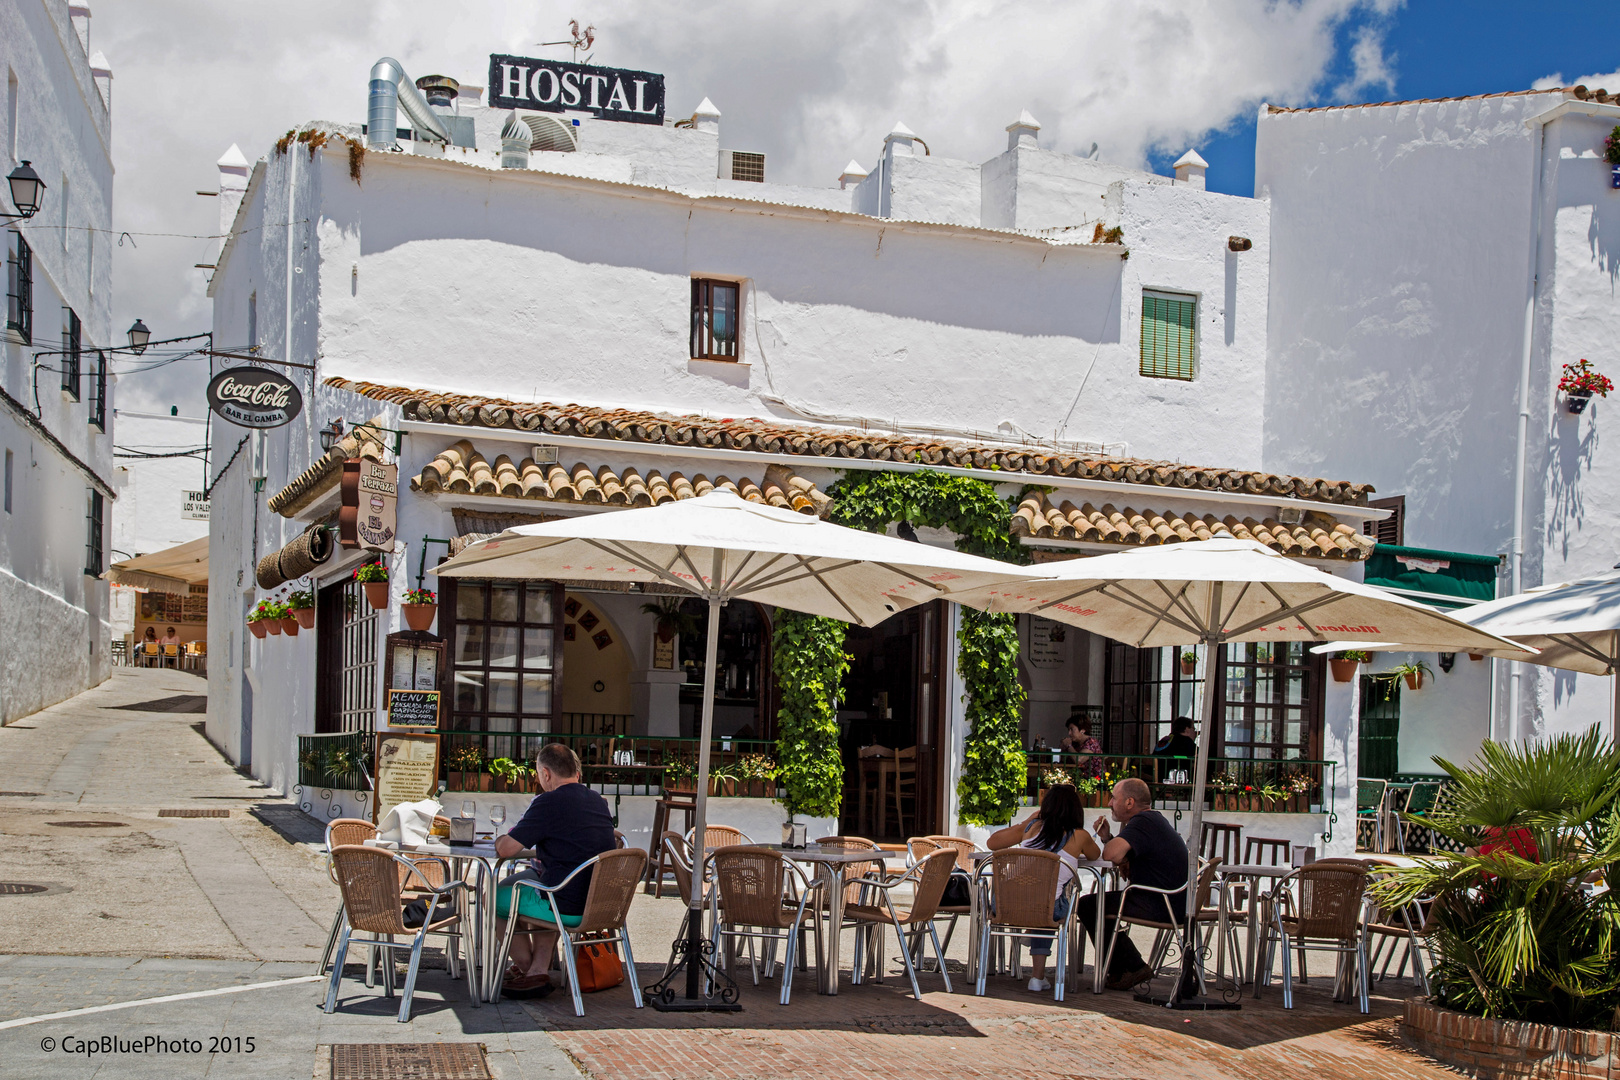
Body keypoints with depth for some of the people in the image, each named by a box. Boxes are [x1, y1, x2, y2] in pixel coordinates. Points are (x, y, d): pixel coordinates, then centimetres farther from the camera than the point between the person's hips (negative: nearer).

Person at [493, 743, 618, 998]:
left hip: (568, 908, -8)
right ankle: (538, 971, 24)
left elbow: (505, 849, -14)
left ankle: (525, 967, 33)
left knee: (495, 897, 16)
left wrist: (500, 840, 9)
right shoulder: (600, 802, 10)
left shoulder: (549, 803, -14)